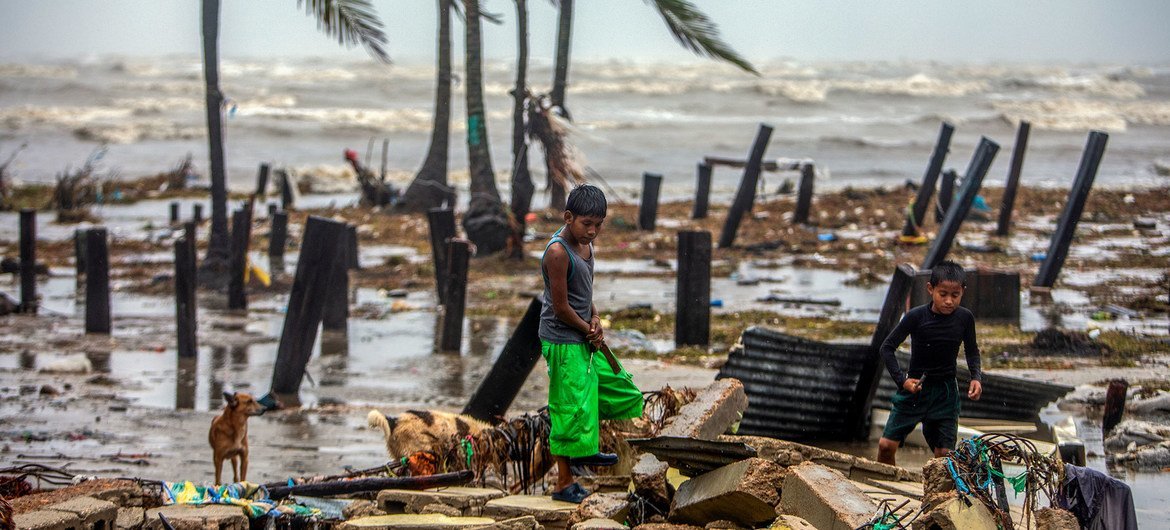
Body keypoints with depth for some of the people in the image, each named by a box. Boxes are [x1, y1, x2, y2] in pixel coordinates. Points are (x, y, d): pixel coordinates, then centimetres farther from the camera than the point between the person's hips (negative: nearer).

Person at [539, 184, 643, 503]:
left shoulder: (584, 243, 6)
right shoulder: (558, 252, -22)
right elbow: (561, 307, -20)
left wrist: (595, 318, 0)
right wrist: (589, 330, -7)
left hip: (586, 337, 9)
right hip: (564, 342, -9)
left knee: (620, 389, 18)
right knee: (571, 410, -6)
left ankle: (587, 450, 36)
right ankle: (564, 484, 2)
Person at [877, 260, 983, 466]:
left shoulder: (965, 318, -7)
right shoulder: (916, 316, -15)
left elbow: (972, 351, 12)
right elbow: (887, 348, -5)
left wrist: (976, 377, -4)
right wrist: (902, 379, -15)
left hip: (946, 392, 1)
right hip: (915, 387, -1)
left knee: (944, 453, -3)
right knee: (886, 445, -7)